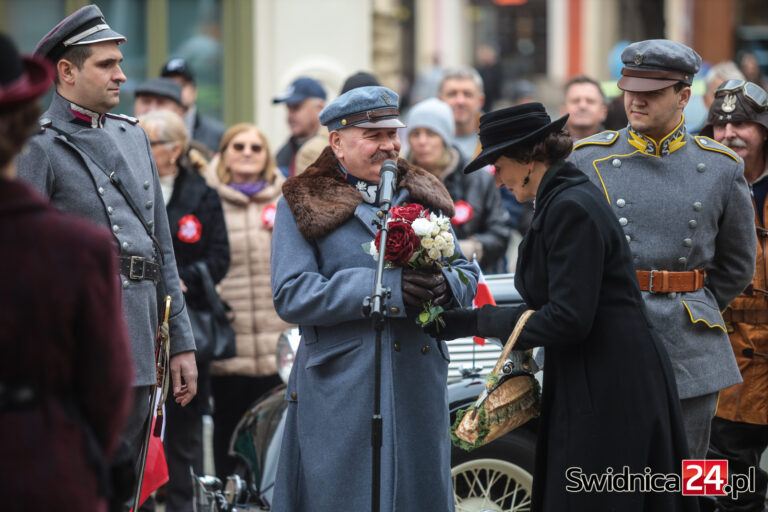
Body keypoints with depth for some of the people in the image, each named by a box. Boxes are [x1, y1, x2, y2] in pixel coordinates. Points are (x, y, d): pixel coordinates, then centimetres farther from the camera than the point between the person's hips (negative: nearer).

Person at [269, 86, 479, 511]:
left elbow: (467, 273, 17)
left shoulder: (421, 196, 16)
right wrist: (387, 287, -18)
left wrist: (446, 286, -10)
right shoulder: (303, 204, 1)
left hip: (419, 388, 4)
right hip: (341, 392, -4)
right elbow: (291, 296, -10)